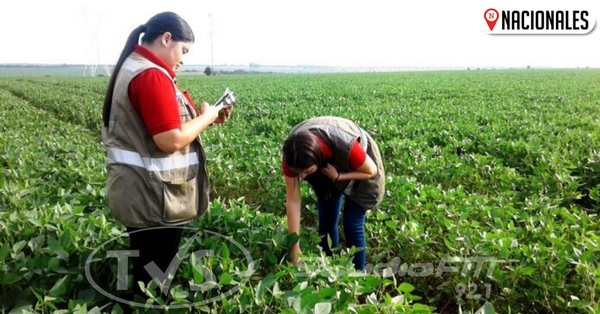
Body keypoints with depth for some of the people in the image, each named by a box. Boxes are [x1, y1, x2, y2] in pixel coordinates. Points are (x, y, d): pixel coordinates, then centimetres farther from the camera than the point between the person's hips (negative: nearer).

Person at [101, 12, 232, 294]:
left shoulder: (132, 67, 12)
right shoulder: (152, 76, -21)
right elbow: (171, 140, -26)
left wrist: (206, 117, 7)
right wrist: (206, 116, -11)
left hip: (139, 192, 10)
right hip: (153, 197, -10)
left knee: (145, 269, 23)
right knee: (154, 277, 6)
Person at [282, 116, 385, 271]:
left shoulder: (345, 147, -44)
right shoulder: (292, 155, -33)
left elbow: (372, 171, -23)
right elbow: (293, 201, -26)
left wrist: (337, 176, -36)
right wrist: (295, 248, -25)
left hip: (359, 171, -3)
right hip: (324, 172, 3)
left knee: (352, 226, -4)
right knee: (326, 223, 5)